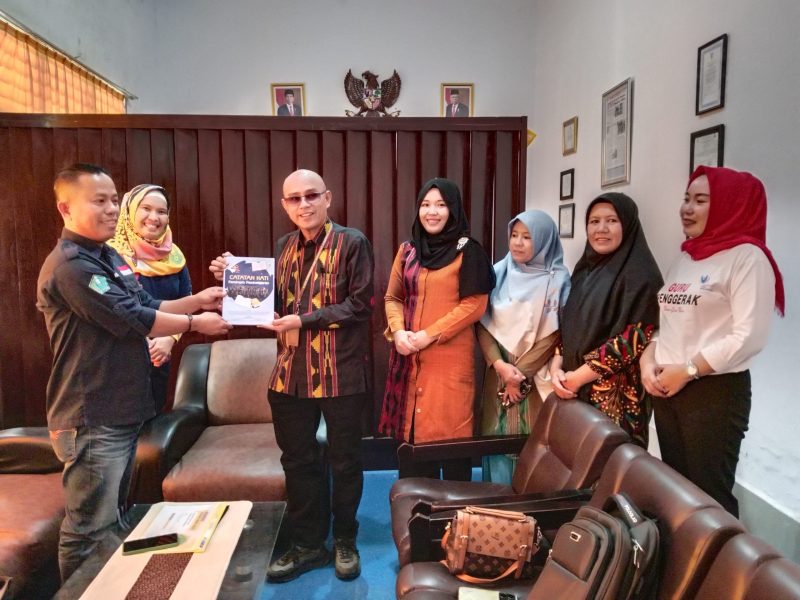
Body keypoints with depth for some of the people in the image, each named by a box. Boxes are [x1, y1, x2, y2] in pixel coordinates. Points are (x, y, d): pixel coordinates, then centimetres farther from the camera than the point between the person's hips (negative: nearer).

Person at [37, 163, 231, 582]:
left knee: (113, 519, 22)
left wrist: (196, 301, 1)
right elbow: (134, 320, -23)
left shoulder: (109, 257, 13)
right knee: (90, 531, 3)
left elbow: (146, 307, 16)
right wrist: (195, 323, -11)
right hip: (92, 420, -10)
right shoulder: (70, 266, -20)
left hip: (121, 412, 10)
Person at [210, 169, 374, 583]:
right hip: (290, 371, 5)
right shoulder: (284, 247, 12)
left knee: (344, 461, 10)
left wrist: (304, 320, -19)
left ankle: (344, 541, 31)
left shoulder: (352, 243, -6)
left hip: (339, 372, -5)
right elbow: (274, 302, 15)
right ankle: (308, 543, 32)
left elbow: (360, 304, -13)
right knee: (297, 460, 14)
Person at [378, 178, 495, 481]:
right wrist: (398, 332, -7)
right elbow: (393, 297, 12)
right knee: (414, 428, 10)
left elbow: (474, 305, -10)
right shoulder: (407, 250, 11)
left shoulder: (468, 251, -4)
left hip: (450, 357, -5)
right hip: (409, 356, 5)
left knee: (449, 430, 1)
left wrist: (429, 335, -14)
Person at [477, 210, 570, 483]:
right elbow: (482, 325, 1)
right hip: (498, 374, 3)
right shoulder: (498, 273, 4)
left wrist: (521, 372, -11)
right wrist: (501, 366, -11)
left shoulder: (557, 279, -3)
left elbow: (554, 334, -7)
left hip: (535, 379, -2)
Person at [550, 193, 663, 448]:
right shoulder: (585, 269, 12)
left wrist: (577, 377, -15)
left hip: (616, 396, -6)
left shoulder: (639, 274, -10)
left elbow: (635, 339, -18)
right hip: (574, 391, 7)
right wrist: (557, 367, -3)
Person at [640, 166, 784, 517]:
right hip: (666, 391, 7)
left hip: (716, 392, -7)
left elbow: (749, 336, -18)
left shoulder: (746, 256, -10)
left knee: (710, 494, 3)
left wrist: (687, 371, -15)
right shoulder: (685, 257, 13)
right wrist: (648, 360, -1)